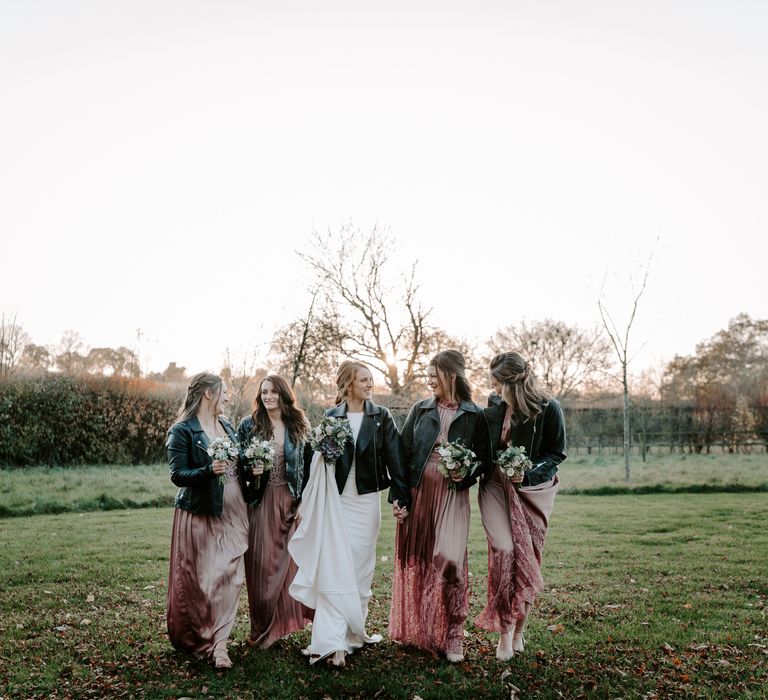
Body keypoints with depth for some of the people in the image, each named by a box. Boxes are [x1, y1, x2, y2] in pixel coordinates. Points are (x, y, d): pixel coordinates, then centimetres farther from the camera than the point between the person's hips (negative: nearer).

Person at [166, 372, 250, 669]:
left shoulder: (227, 425, 13)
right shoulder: (182, 430, -9)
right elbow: (178, 474, -14)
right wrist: (209, 471, -29)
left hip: (233, 513, 6)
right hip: (201, 514, -6)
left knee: (231, 576, 0)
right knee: (201, 578, 2)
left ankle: (218, 641, 6)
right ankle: (196, 639, 21)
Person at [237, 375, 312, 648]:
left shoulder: (299, 426, 5)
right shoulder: (248, 425, 1)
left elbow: (308, 466, 7)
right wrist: (250, 470, -15)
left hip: (291, 502, 1)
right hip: (261, 502, -1)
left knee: (287, 561, 5)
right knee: (261, 563, 0)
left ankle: (281, 623, 21)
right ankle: (263, 628, 13)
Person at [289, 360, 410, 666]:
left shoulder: (381, 416, 2)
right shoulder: (331, 416, 2)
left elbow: (394, 458, -2)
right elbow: (318, 458, 6)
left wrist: (401, 496, -7)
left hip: (366, 501, 1)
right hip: (335, 500, -1)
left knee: (359, 568, 9)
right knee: (334, 569, -5)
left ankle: (354, 629, 25)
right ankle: (333, 641, -4)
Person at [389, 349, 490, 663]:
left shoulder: (474, 415, 1)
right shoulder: (420, 410, 6)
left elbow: (483, 458, 6)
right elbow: (403, 452, 5)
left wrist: (466, 475, -15)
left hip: (452, 494, -2)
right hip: (417, 492, 3)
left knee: (449, 560, -12)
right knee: (415, 559, 8)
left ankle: (451, 635, 5)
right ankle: (415, 630, 27)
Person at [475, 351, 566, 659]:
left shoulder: (548, 409, -12)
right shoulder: (494, 406, 0)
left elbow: (556, 453, -4)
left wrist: (529, 473, -19)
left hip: (533, 488, -2)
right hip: (496, 486, 2)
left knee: (528, 556, 5)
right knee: (503, 551, -12)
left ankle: (518, 629, 22)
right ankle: (505, 630, -2)